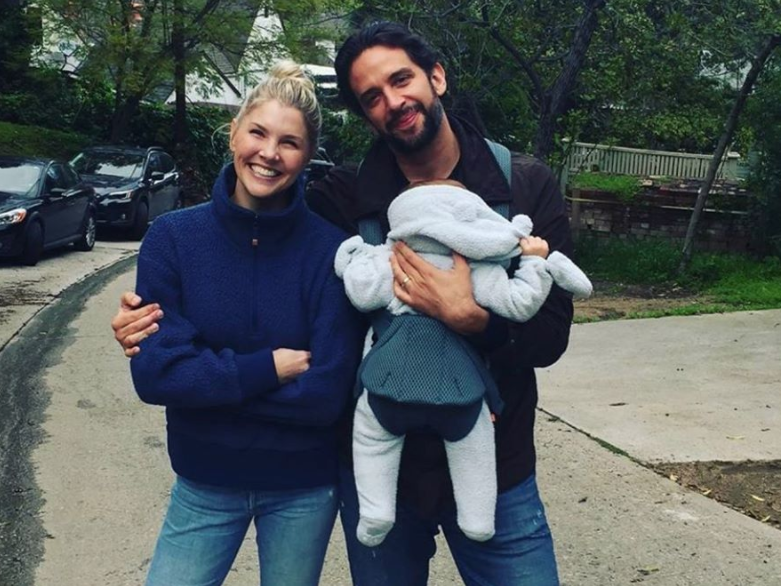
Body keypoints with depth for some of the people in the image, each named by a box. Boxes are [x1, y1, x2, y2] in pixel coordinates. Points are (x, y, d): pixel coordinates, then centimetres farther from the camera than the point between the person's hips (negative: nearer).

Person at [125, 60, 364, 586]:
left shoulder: (330, 249, -14)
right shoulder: (173, 237, -10)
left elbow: (326, 394, -18)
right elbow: (153, 373, -16)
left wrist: (207, 378, -17)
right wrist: (266, 369, -20)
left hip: (304, 489, -1)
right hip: (204, 483, 1)